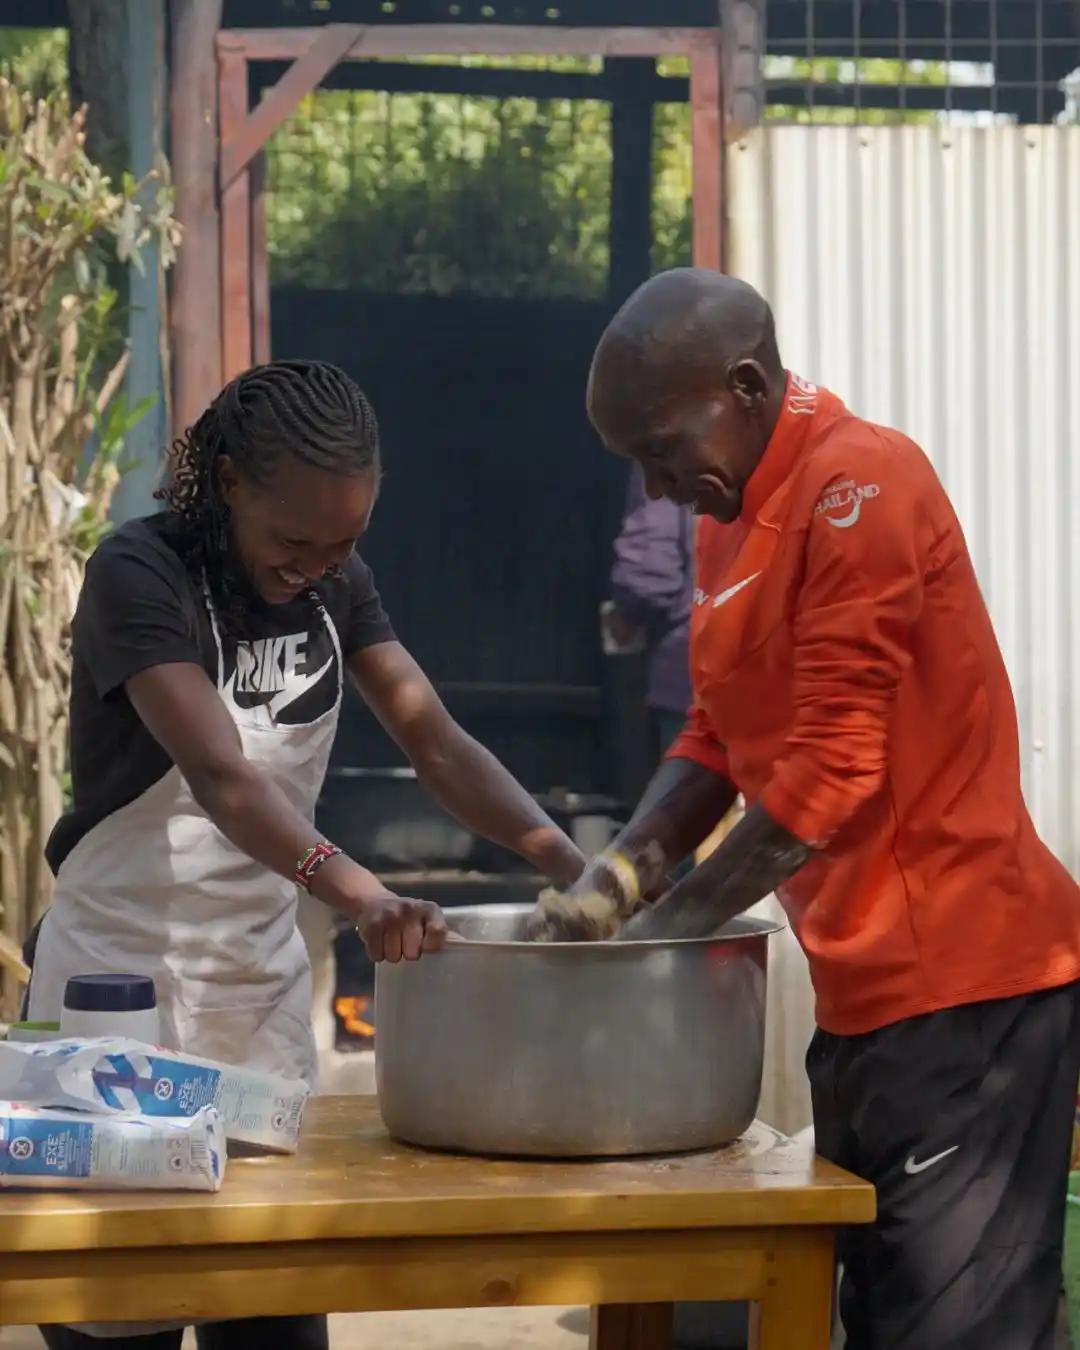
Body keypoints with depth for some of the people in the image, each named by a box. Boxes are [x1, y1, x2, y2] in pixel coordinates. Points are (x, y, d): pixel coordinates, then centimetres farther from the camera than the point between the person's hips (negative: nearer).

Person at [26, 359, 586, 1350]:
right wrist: (358, 895, -45)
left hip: (265, 984, 6)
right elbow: (219, 774, -30)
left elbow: (436, 740, -4)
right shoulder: (140, 574, -17)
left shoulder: (337, 583, 3)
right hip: (122, 982, -6)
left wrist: (573, 866, -20)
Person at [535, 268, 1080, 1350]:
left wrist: (665, 930, -13)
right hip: (868, 988, 10)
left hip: (963, 985, -10)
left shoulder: (858, 486, -15)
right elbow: (719, 737, 17)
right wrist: (618, 873, 1)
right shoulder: (732, 519, 14)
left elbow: (832, 769, -20)